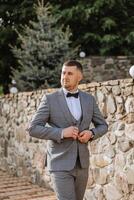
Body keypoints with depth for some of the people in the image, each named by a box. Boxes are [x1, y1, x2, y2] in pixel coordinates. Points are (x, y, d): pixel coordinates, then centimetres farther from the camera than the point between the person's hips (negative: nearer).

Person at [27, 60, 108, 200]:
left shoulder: (89, 99, 6)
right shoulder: (50, 99, -6)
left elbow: (102, 126, 15)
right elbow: (33, 129, -10)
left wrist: (91, 133, -8)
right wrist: (61, 132, -22)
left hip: (82, 164, 5)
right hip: (60, 164, -5)